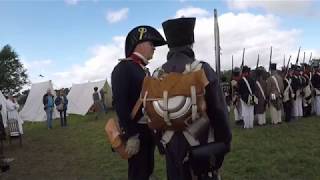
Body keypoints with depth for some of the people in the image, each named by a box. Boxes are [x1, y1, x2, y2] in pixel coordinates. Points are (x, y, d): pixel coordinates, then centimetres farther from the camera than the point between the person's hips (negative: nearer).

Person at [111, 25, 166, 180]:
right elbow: (119, 103, -21)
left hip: (149, 131, 8)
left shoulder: (145, 70, 13)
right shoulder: (123, 68, -13)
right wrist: (131, 135, -24)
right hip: (136, 132, -8)